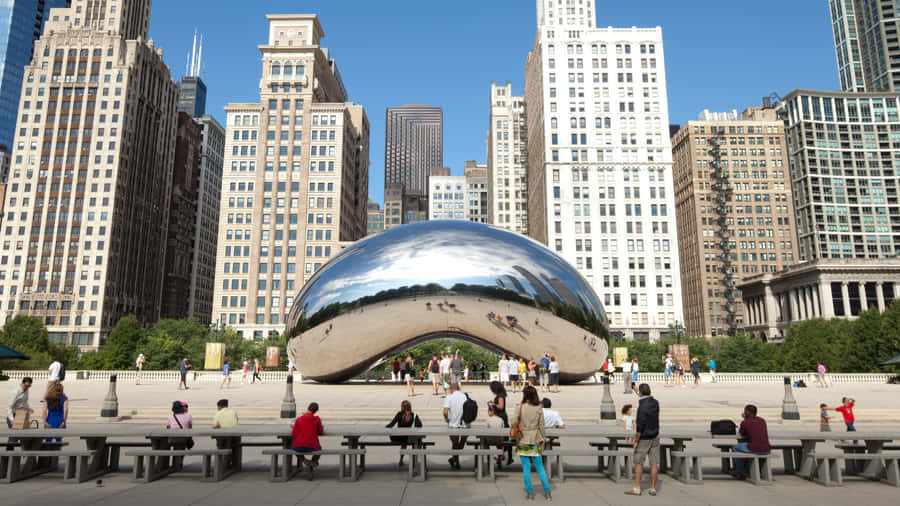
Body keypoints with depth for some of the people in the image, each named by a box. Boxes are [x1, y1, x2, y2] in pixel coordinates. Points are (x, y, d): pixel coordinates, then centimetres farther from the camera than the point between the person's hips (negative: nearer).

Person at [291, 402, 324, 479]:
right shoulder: (317, 419, -5)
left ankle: (302, 459, 8)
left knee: (293, 446, 36)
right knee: (319, 448, 34)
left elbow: (293, 435, -2)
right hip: (311, 447, 0)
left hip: (298, 447, 0)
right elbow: (320, 432, 8)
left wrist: (294, 428, 18)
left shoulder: (298, 420, -4)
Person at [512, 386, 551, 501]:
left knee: (526, 468, 7)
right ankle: (547, 492, 13)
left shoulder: (520, 407, -10)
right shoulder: (539, 408, -5)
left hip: (523, 440, -2)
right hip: (535, 440, 2)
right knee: (540, 467, 11)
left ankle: (529, 493, 12)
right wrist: (543, 439, 9)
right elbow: (541, 426, -1)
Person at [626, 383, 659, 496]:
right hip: (655, 437, 7)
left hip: (644, 438, -7)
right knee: (654, 463, 7)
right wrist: (636, 391, 32)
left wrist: (636, 441, -15)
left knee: (638, 463, 3)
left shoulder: (642, 407, -24)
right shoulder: (655, 403, -1)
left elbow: (640, 426, -24)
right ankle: (653, 489, 12)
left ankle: (637, 489, 5)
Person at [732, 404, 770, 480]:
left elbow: (743, 436, 17)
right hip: (766, 450, 6)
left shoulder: (744, 423, -1)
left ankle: (742, 474, 24)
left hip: (754, 450, -6)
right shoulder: (762, 421, 14)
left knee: (735, 448, 21)